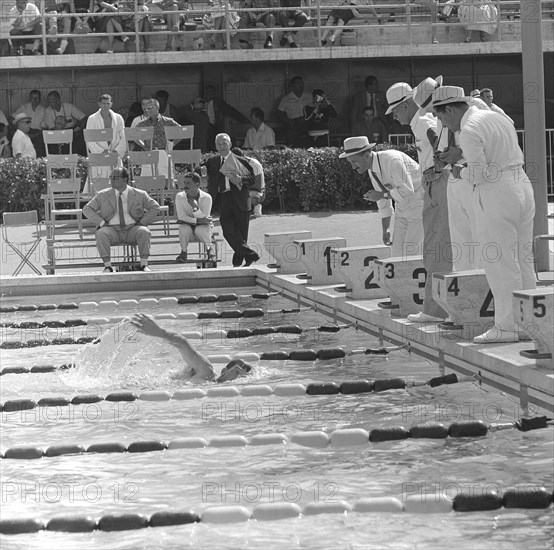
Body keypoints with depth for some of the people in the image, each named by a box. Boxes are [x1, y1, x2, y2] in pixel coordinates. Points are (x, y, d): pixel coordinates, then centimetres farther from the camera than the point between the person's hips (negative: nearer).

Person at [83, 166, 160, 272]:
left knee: (144, 232, -32)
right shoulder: (102, 195, 5)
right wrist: (101, 223, -6)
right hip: (112, 230, 0)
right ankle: (107, 266, -30)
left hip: (132, 229, 0)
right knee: (101, 233, -32)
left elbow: (155, 207, 10)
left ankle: (144, 265, -28)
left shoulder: (140, 195, 5)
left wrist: (142, 222, -3)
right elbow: (87, 209, 7)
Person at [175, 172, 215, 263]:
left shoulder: (206, 197, -17)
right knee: (184, 227, -34)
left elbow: (204, 218, -22)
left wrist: (195, 206, -35)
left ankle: (209, 249, -3)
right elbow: (181, 217, -16)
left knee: (200, 229, -35)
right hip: (187, 225, 1)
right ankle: (183, 252, -9)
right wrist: (197, 220, -26)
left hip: (203, 226, -1)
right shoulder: (179, 197, -12)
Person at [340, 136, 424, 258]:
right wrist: (385, 230, 10)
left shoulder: (392, 160, -27)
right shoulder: (372, 168, 2)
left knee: (410, 252, -14)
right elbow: (383, 202, 11)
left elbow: (407, 191, -31)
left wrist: (381, 195, -21)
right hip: (403, 207, 8)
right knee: (398, 254, 3)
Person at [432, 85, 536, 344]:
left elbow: (479, 173, -18)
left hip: (495, 196, -9)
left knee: (500, 264, -4)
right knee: (522, 260, 11)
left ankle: (507, 327, -2)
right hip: (521, 186, 9)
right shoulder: (498, 118, 15)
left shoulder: (469, 131, -12)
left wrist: (461, 173, 2)